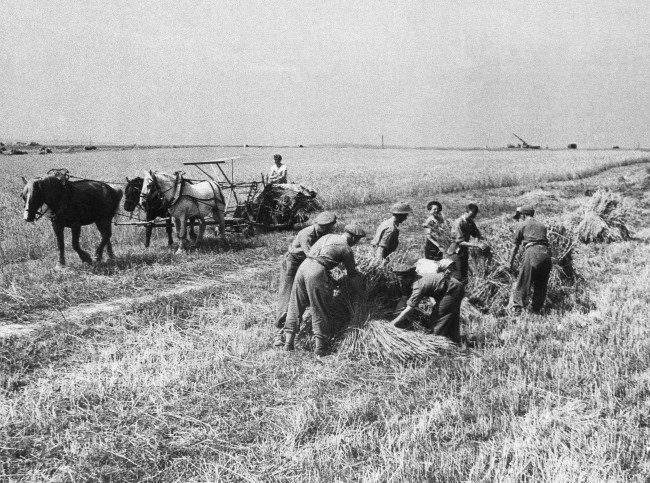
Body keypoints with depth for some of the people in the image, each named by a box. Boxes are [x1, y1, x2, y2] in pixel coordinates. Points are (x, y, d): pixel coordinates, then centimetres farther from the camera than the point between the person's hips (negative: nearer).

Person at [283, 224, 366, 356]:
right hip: (317, 272, -6)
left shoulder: (328, 236, 22)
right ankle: (320, 347, 7)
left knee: (295, 306, 11)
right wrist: (360, 292, 24)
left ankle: (288, 343, 14)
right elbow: (353, 274, 9)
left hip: (303, 265, 6)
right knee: (320, 310, 4)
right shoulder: (346, 249, 3)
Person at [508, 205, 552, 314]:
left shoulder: (522, 225, 14)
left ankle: (516, 306, -11)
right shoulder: (542, 226, 26)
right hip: (545, 252, 5)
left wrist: (511, 263, 24)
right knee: (541, 285, 12)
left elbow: (516, 247, 17)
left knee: (523, 282, -3)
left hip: (532, 251, -5)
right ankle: (536, 310, 15)